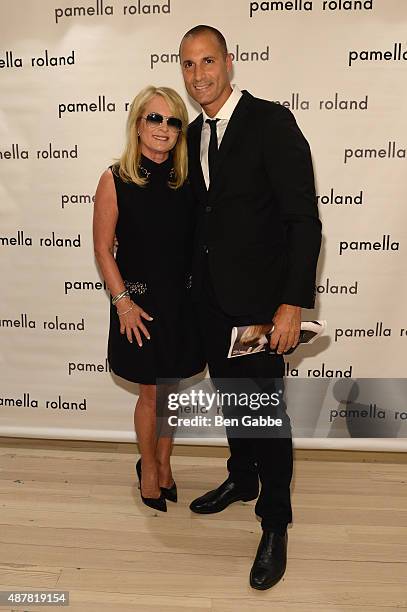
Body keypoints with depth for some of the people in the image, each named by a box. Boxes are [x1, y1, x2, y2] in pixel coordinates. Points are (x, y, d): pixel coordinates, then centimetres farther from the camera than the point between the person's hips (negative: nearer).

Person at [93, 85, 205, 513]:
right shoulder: (115, 180, -9)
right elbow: (103, 249, -7)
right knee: (151, 394, 10)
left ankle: (163, 465, 38)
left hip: (183, 299, 3)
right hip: (139, 301, -3)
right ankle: (148, 469, 35)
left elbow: (199, 241, 5)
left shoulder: (187, 178, 0)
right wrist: (123, 301, -11)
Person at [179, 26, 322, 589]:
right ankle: (241, 480, 43)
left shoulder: (271, 122, -12)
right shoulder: (194, 134, 11)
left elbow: (304, 217, -16)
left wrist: (294, 303, -22)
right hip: (211, 295, 7)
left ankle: (275, 522, 21)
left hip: (258, 297, -7)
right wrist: (197, 280, 13)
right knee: (229, 395, 20)